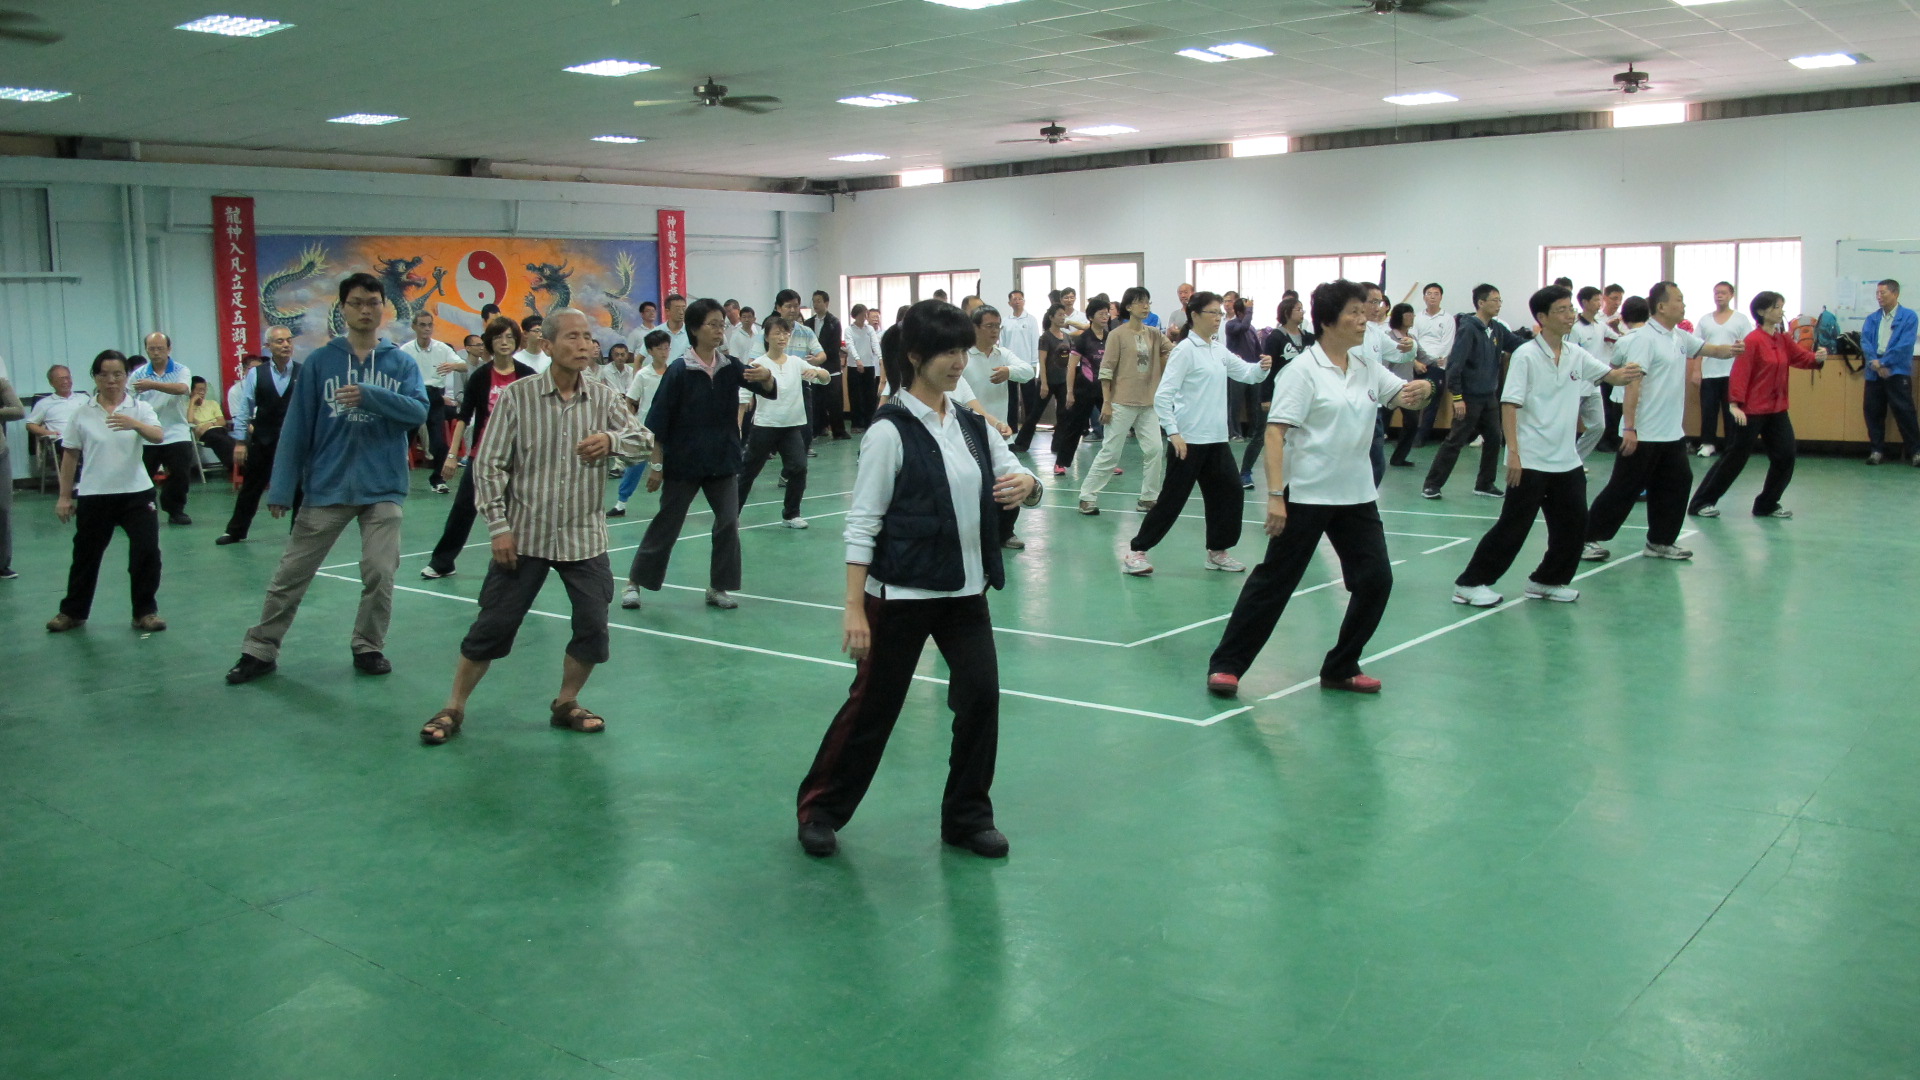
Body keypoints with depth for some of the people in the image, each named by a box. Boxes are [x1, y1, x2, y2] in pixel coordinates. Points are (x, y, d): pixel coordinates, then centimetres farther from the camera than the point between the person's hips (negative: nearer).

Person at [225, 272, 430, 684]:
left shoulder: (402, 363, 3)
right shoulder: (319, 362, 1)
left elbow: (418, 411, -12)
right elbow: (296, 427, -1)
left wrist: (368, 395, -26)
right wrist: (280, 489, -4)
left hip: (383, 488, 0)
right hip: (327, 488, 0)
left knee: (380, 573, 0)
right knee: (291, 575, 6)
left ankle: (369, 647, 19)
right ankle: (260, 651, 19)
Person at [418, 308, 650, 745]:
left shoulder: (604, 398, 1)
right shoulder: (516, 396, -7)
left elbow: (642, 439, -3)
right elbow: (488, 464, -5)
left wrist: (611, 439, -25)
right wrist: (499, 526, -10)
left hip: (584, 537, 3)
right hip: (524, 536, -2)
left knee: (593, 626, 1)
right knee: (493, 625, 2)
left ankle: (565, 704, 23)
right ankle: (453, 709, 18)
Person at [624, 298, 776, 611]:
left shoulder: (730, 367, -1)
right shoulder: (679, 370, -13)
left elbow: (768, 390, -9)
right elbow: (658, 422, -11)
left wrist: (765, 376, -33)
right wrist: (657, 465, -10)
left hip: (722, 462, 4)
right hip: (683, 463, -3)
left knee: (728, 523, 0)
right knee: (666, 524, 6)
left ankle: (718, 587, 14)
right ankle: (635, 582, 21)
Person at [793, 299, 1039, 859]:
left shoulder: (972, 424, 5)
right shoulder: (891, 430, -13)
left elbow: (1015, 473, 8)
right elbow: (863, 523, -13)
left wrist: (1025, 485, -18)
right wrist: (854, 608, -17)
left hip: (967, 590, 6)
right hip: (902, 593, -5)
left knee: (981, 696, 1)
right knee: (873, 704, 6)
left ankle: (967, 816, 20)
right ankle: (820, 808, 26)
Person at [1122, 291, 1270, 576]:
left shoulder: (1218, 350, 10)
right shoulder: (1186, 350, -12)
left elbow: (1245, 373, 14)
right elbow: (1162, 396, -16)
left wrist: (1262, 367, -8)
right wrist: (1173, 432, -21)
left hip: (1216, 438, 8)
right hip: (1188, 439, -7)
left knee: (1230, 493, 8)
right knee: (1173, 498, -2)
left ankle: (1217, 552, 22)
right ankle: (1136, 551, 8)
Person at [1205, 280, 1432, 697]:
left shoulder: (1366, 362, 9)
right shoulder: (1304, 370, -12)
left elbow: (1402, 394, 17)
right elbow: (1275, 432, -17)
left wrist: (1419, 389, -9)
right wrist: (1275, 495, -25)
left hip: (1357, 494, 7)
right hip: (1306, 495, -6)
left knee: (1376, 579, 2)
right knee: (1274, 581, -2)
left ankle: (1341, 668, 17)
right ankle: (1226, 664, 9)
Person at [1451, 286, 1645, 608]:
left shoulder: (1576, 355, 7)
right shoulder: (1526, 356, -11)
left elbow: (1610, 375, 8)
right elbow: (1509, 404, -14)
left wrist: (1625, 375, -17)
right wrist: (1513, 452, -20)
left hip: (1567, 459, 7)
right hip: (1530, 461, -6)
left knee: (1573, 523, 8)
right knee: (1513, 526, -4)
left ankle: (1547, 581, 25)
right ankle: (1470, 584, 4)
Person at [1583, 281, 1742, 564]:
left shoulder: (1680, 337, 10)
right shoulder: (1644, 339, -16)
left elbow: (1707, 348, 24)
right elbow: (1632, 383, -21)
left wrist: (1730, 350, 0)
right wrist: (1629, 428, -25)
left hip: (1672, 433, 9)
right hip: (1643, 434, -9)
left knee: (1676, 484, 11)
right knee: (1624, 488, -3)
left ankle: (1660, 542, 22)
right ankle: (1590, 538, 6)